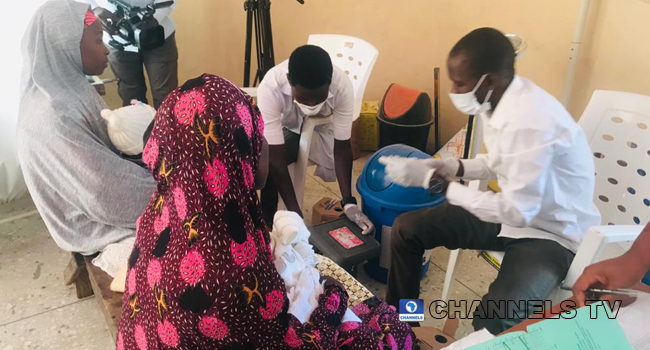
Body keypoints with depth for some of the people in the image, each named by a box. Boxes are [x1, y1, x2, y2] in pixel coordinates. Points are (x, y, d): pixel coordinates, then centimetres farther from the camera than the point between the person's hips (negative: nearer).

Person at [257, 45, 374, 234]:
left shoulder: (342, 85, -35)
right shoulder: (270, 87, -39)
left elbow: (342, 146, -27)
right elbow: (276, 158, -37)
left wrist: (349, 203, -37)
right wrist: (295, 214, -40)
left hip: (322, 129, 3)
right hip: (284, 128, -2)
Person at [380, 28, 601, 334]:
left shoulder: (530, 121, -32)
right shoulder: (497, 98, -5)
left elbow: (517, 213, -30)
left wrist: (433, 181, -27)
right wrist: (455, 167, -6)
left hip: (552, 232, -8)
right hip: (515, 207, 8)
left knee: (491, 321, -34)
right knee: (406, 228, 1)